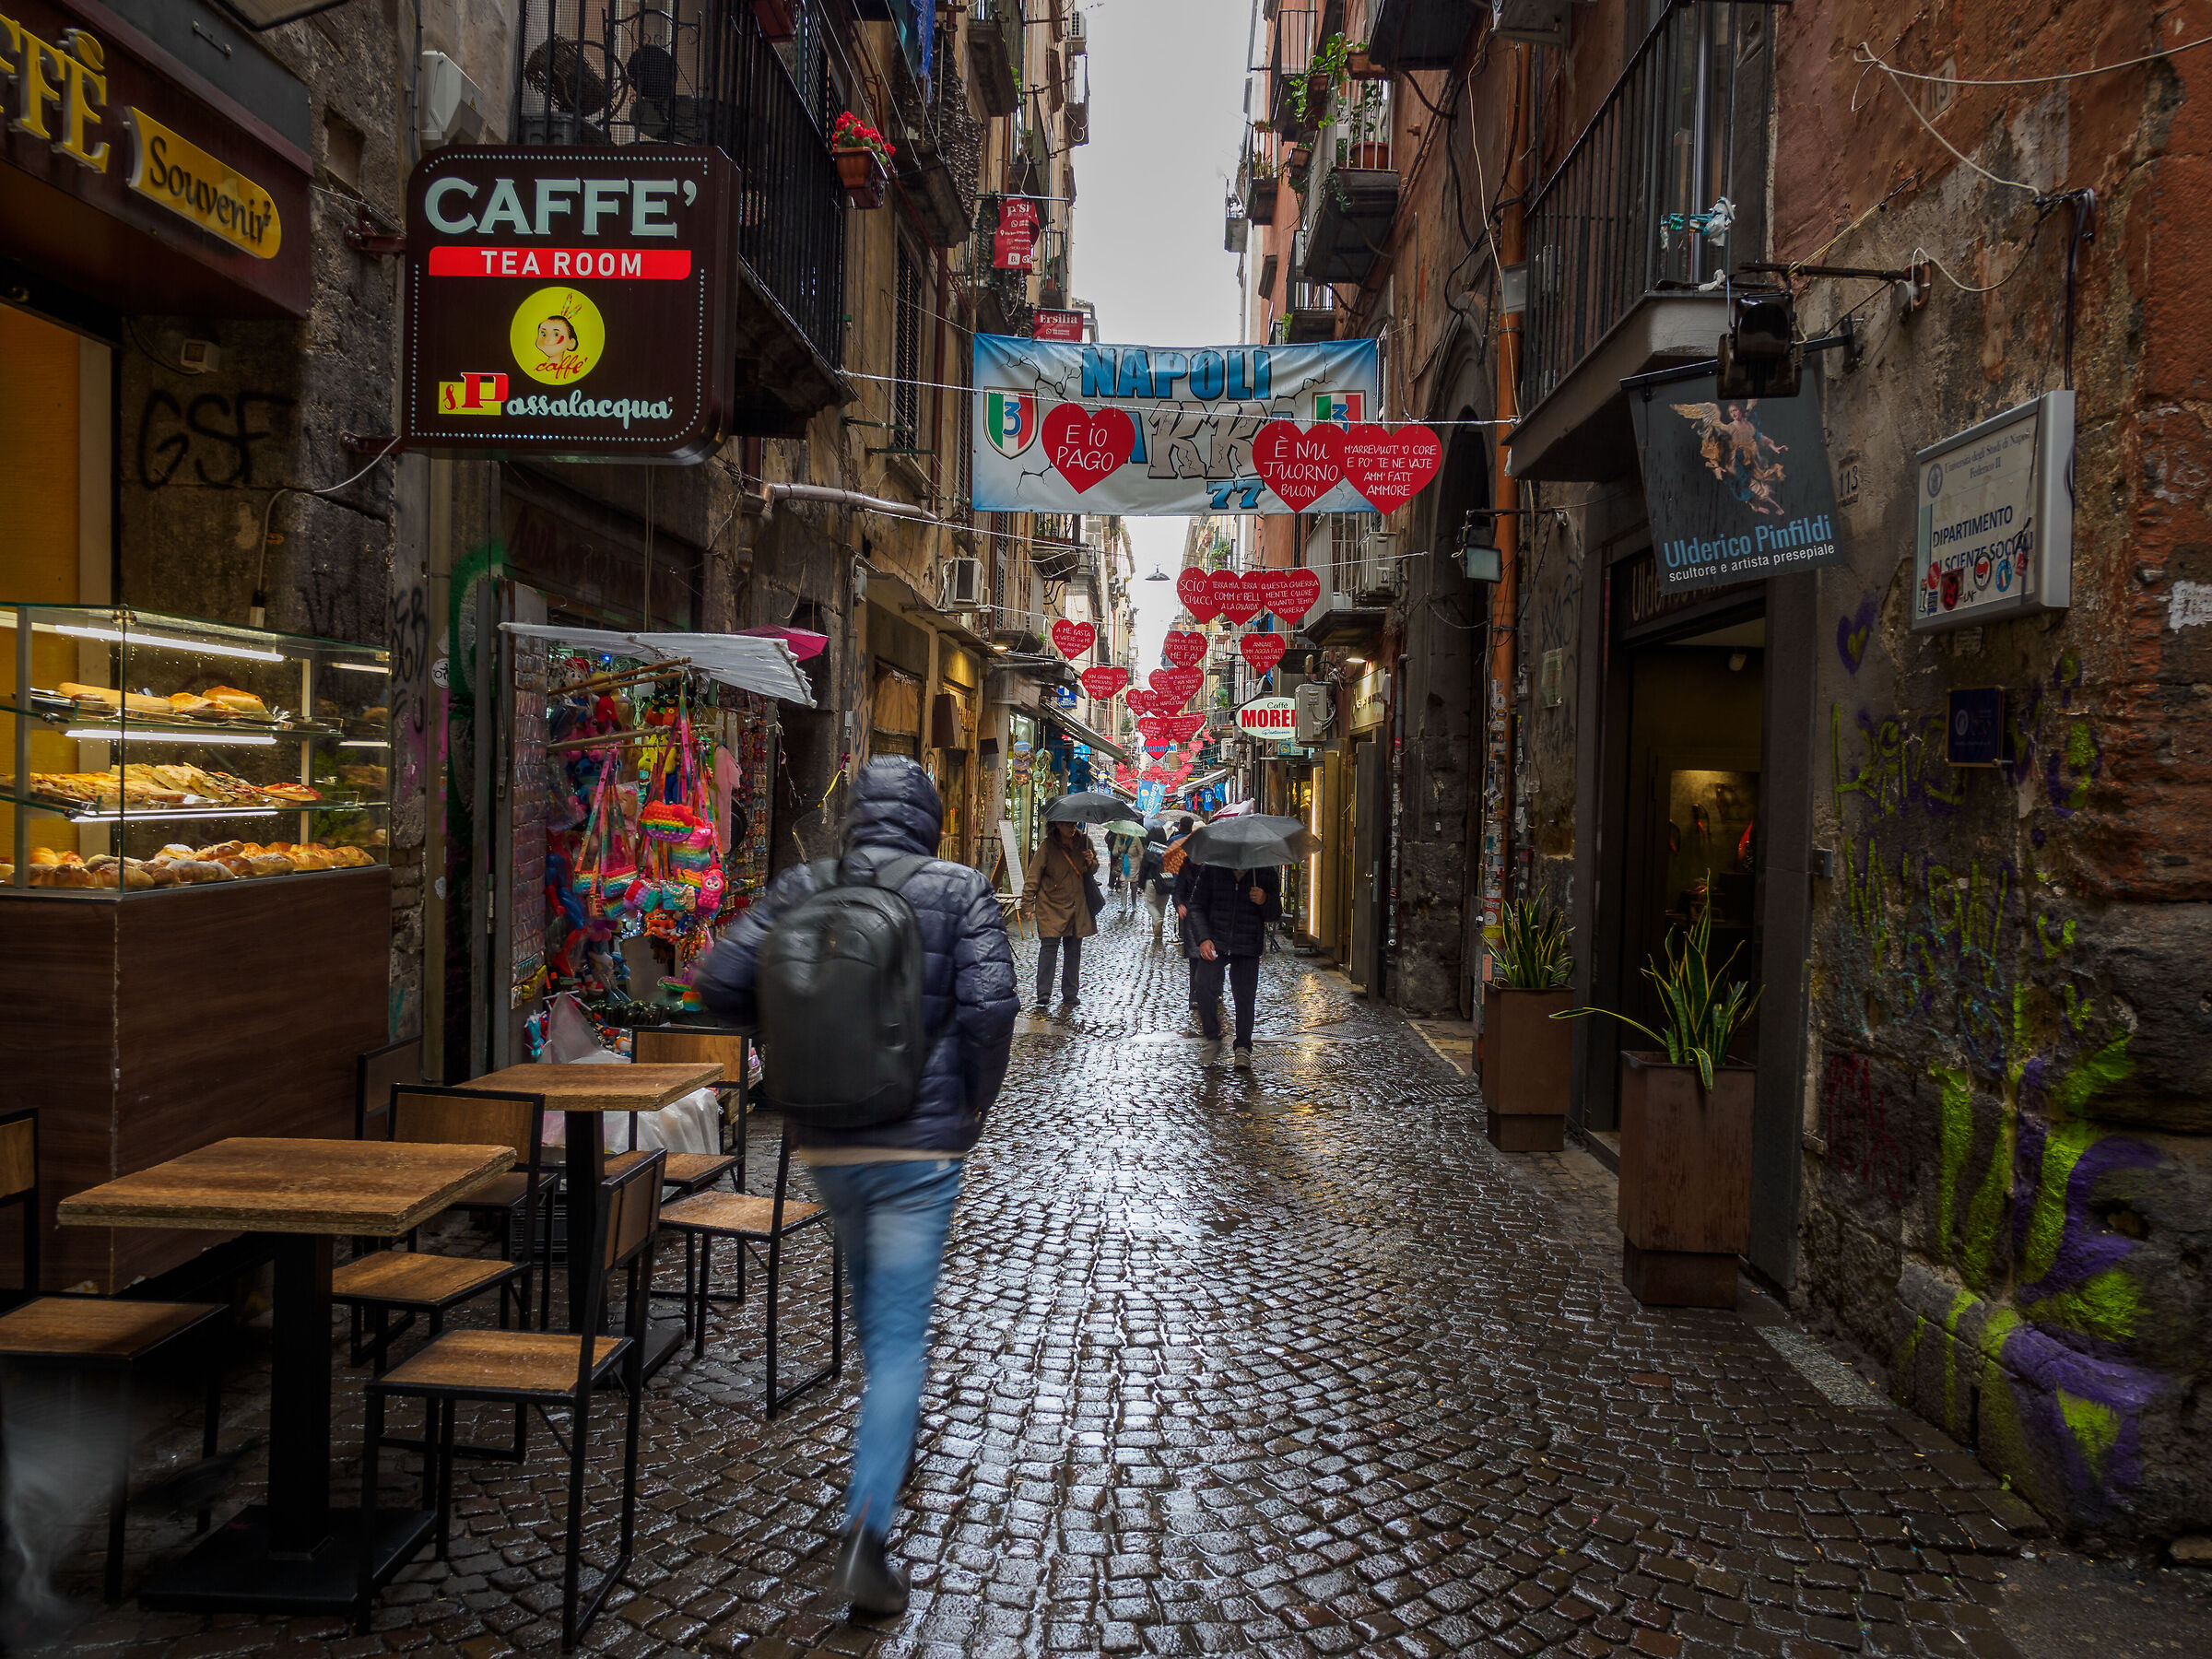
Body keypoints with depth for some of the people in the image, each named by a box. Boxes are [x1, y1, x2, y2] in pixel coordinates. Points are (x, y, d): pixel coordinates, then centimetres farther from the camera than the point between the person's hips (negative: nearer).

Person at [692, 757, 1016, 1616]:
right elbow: (990, 1003, -18)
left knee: (871, 1295, 28)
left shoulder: (800, 889, 1)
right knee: (899, 1331, 2)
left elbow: (720, 981, -4)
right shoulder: (962, 891, -7)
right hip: (921, 1143, -4)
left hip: (826, 1141, 4)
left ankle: (895, 1441, 48)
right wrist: (976, 1103, -3)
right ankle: (866, 1528, -8)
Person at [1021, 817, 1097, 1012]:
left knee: (1073, 951, 9)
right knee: (1048, 948, -9)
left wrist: (1091, 862, -7)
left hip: (1077, 907, 4)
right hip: (1051, 907, -4)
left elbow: (1092, 871, 16)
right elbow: (1033, 877, -6)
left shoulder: (1084, 842, 3)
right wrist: (1028, 905, -9)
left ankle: (1069, 997, 19)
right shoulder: (1047, 846, -9)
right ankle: (1043, 999, -5)